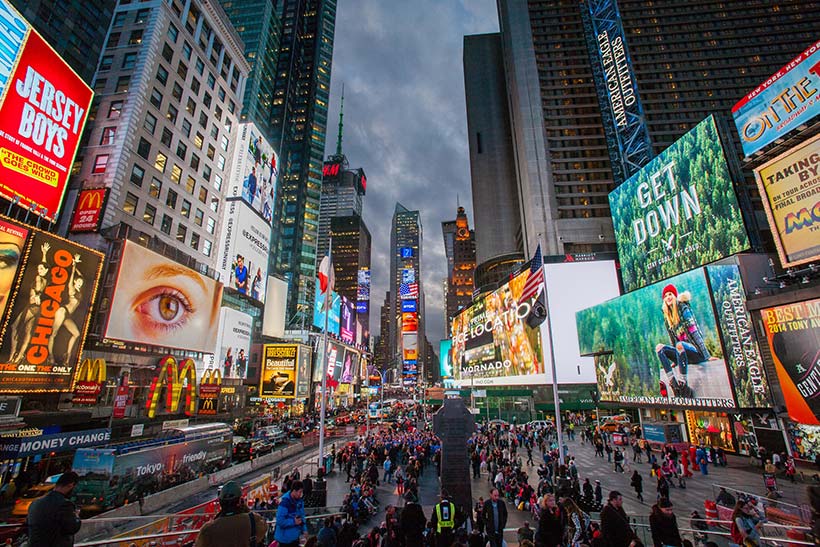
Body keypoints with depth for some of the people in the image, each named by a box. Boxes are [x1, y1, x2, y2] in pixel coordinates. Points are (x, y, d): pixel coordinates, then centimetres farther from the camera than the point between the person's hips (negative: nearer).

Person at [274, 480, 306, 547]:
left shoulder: (299, 501, -2)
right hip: (285, 538, -7)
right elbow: (280, 521, -26)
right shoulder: (284, 502, -26)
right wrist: (293, 522, -25)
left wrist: (304, 529, 1)